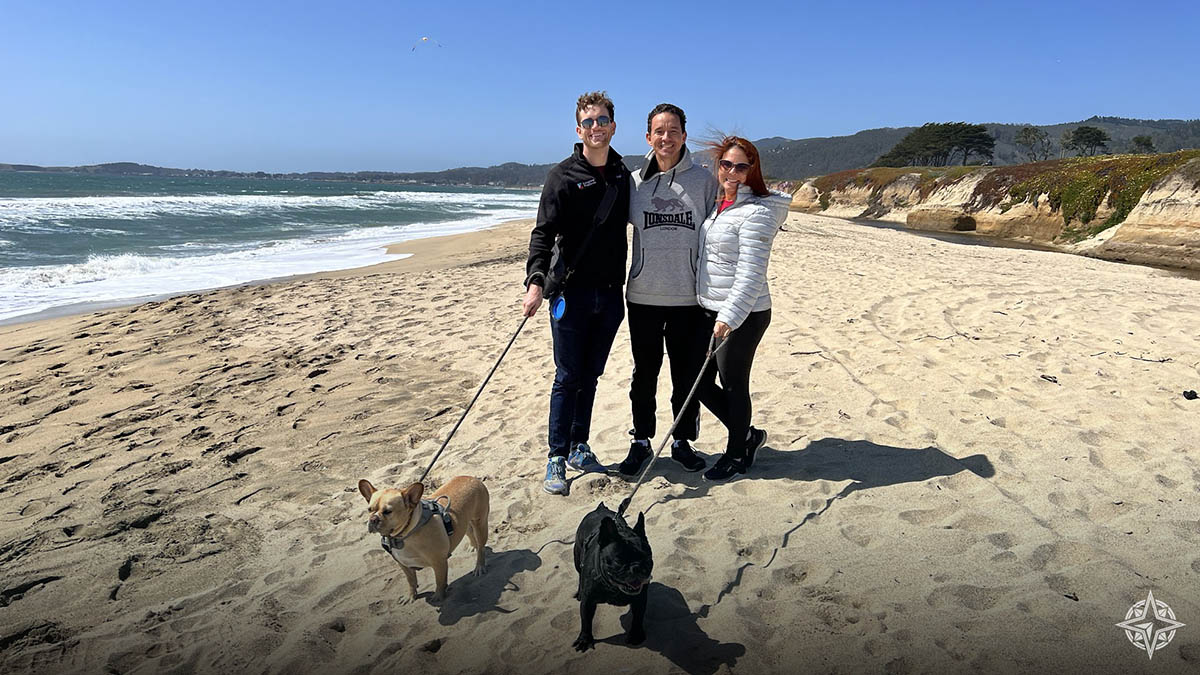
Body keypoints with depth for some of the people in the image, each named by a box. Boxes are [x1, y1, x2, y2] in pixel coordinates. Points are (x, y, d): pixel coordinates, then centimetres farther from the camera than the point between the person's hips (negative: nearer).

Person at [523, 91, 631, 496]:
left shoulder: (623, 176, 11)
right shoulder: (564, 176, -5)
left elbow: (634, 218, 24)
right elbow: (544, 232, -13)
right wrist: (536, 281, -28)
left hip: (610, 295, 4)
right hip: (571, 291, -4)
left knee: (590, 376, 12)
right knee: (567, 378, 0)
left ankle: (579, 448, 25)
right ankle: (557, 458, 10)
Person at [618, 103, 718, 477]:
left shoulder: (704, 180, 3)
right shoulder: (635, 181, 5)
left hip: (690, 298, 0)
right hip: (643, 296, 1)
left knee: (687, 374, 9)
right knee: (644, 373, 10)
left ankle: (683, 441, 26)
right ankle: (641, 441, 25)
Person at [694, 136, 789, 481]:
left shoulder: (757, 212, -15)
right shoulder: (720, 206, 12)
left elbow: (750, 273, -22)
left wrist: (729, 317, -26)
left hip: (742, 316, -9)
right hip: (712, 310, 9)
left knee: (733, 384, 4)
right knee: (702, 383, 12)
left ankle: (736, 454, 25)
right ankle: (748, 435, 32)